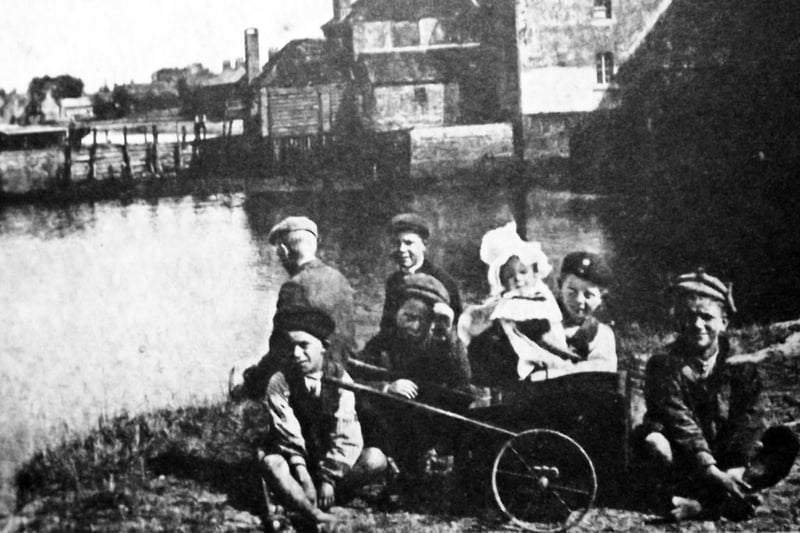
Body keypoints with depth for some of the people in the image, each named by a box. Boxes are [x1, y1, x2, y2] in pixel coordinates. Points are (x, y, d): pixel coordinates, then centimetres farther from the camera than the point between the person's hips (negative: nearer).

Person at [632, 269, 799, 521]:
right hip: (683, 462, -3)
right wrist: (712, 473, -30)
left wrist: (735, 472, -28)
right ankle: (721, 502, -34)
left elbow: (749, 421, -10)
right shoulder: (663, 365, -4)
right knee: (647, 438, -30)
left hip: (728, 460, 3)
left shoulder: (742, 366, 3)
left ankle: (700, 502, -34)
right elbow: (681, 423, -16)